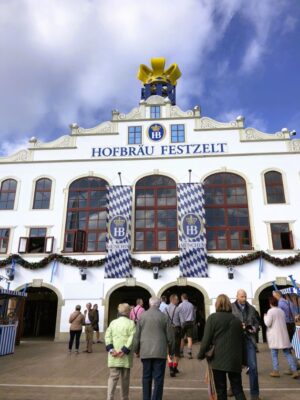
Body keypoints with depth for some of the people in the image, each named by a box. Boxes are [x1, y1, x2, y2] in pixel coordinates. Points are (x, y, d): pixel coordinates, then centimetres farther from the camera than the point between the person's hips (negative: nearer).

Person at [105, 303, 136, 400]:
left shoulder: (113, 322, 8)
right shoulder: (131, 323, -4)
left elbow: (107, 336, 0)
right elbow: (132, 338, -14)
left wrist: (110, 349, -7)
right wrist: (125, 350, -14)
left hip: (114, 356, 2)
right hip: (126, 356, -2)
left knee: (113, 377, 5)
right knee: (125, 378, 12)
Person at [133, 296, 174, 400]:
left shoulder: (142, 316, 0)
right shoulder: (163, 316, -4)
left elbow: (137, 336, 4)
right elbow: (169, 336, 0)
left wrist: (136, 350, 15)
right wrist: (171, 350, 13)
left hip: (145, 352, 2)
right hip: (160, 352, -2)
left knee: (146, 377, 13)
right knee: (158, 378, 5)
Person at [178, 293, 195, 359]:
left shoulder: (180, 305, -7)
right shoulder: (191, 305, 4)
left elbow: (178, 315, -7)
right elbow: (194, 315, 12)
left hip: (183, 323, -2)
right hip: (190, 322, 2)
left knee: (182, 338, 11)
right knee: (189, 338, 0)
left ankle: (181, 352, 18)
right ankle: (189, 353, -5)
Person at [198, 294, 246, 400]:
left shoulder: (212, 318, -6)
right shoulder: (236, 319, 9)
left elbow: (207, 339, -8)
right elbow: (242, 341, 13)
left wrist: (201, 354, 4)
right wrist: (243, 360, 20)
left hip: (219, 359, -4)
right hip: (235, 360, 4)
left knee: (221, 391, 7)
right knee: (238, 389, 12)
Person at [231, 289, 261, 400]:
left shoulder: (251, 308, 7)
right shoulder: (230, 307, -5)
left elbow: (256, 323, 16)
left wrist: (254, 328, -6)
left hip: (249, 339, 2)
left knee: (253, 367, -3)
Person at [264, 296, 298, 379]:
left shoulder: (270, 311, -10)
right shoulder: (281, 311, 10)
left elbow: (268, 323, -12)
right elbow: (283, 322, 19)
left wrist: (265, 317, 4)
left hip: (274, 336, -5)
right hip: (284, 335, 6)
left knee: (274, 354, 4)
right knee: (287, 353, 8)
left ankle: (276, 371, 5)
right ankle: (294, 371, 2)